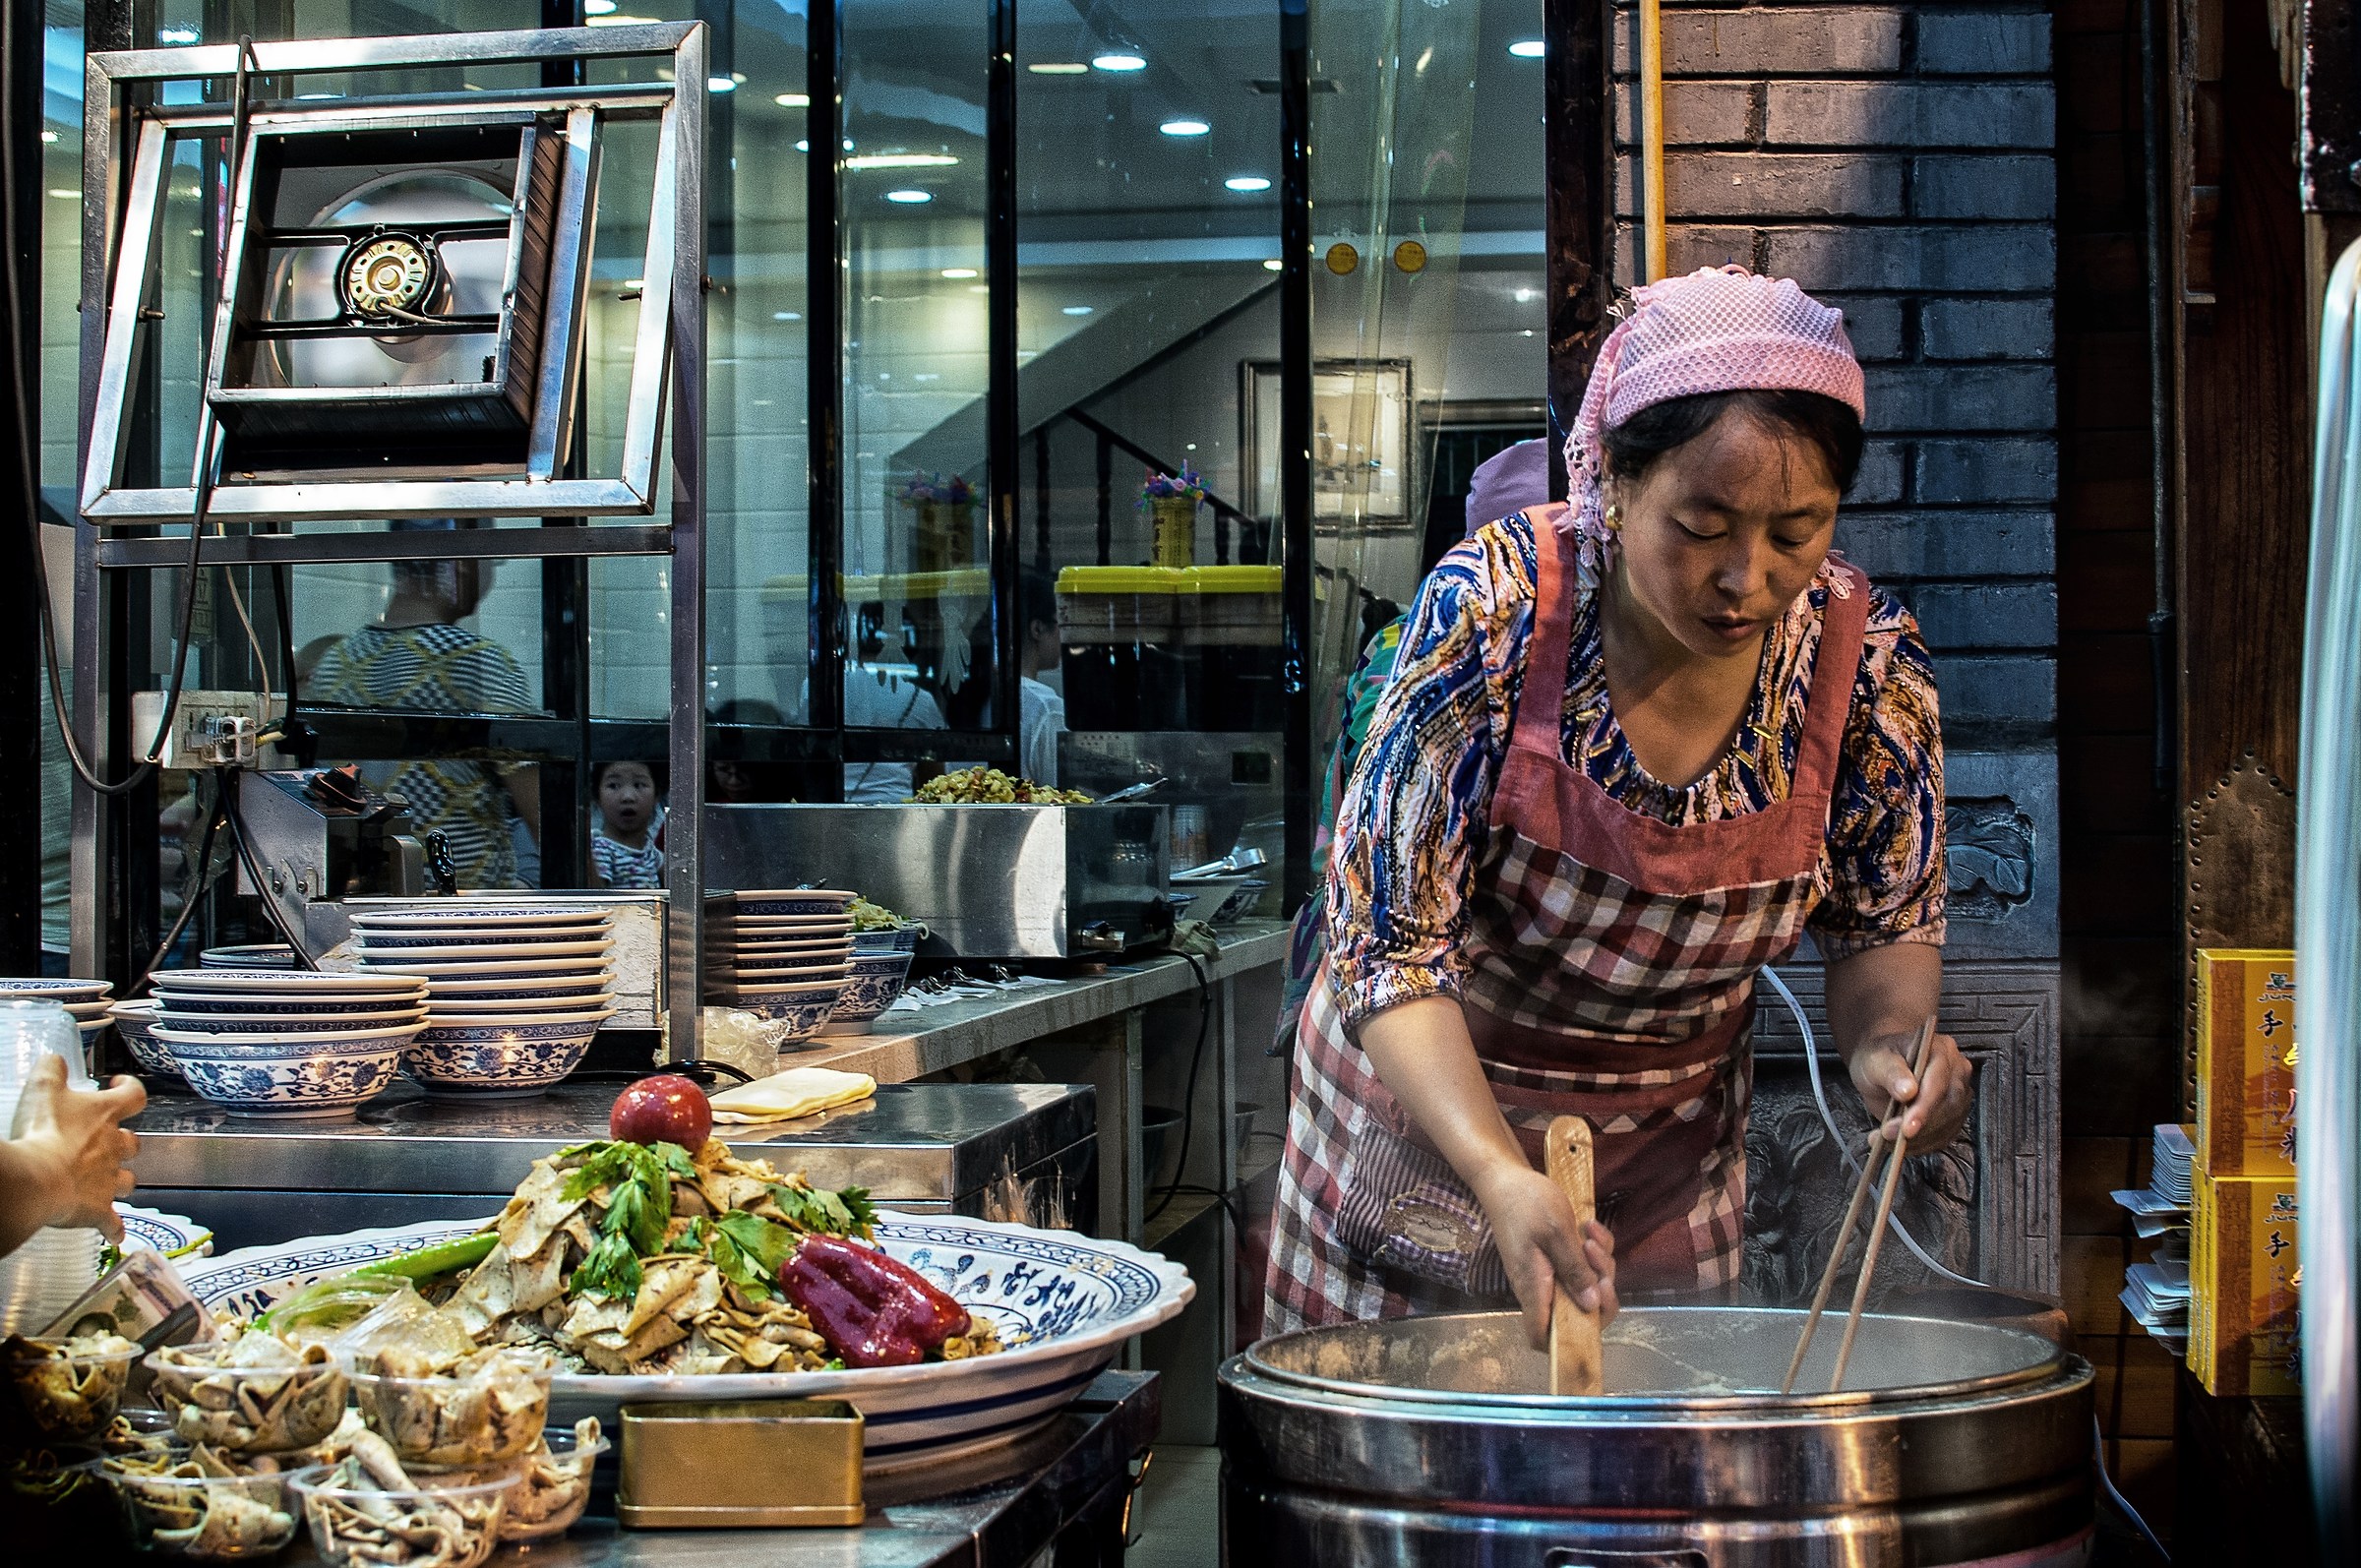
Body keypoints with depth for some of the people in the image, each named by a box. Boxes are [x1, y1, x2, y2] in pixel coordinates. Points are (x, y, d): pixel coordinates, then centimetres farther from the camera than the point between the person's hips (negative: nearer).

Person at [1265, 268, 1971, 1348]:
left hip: (1673, 1150, 3)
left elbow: (1885, 926, -1)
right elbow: (1391, 941, -24)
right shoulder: (1492, 611, -28)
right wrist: (1501, 1176, -38)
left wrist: (1884, 1040, -24)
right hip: (1432, 1104, -2)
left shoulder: (1867, 662, -18)